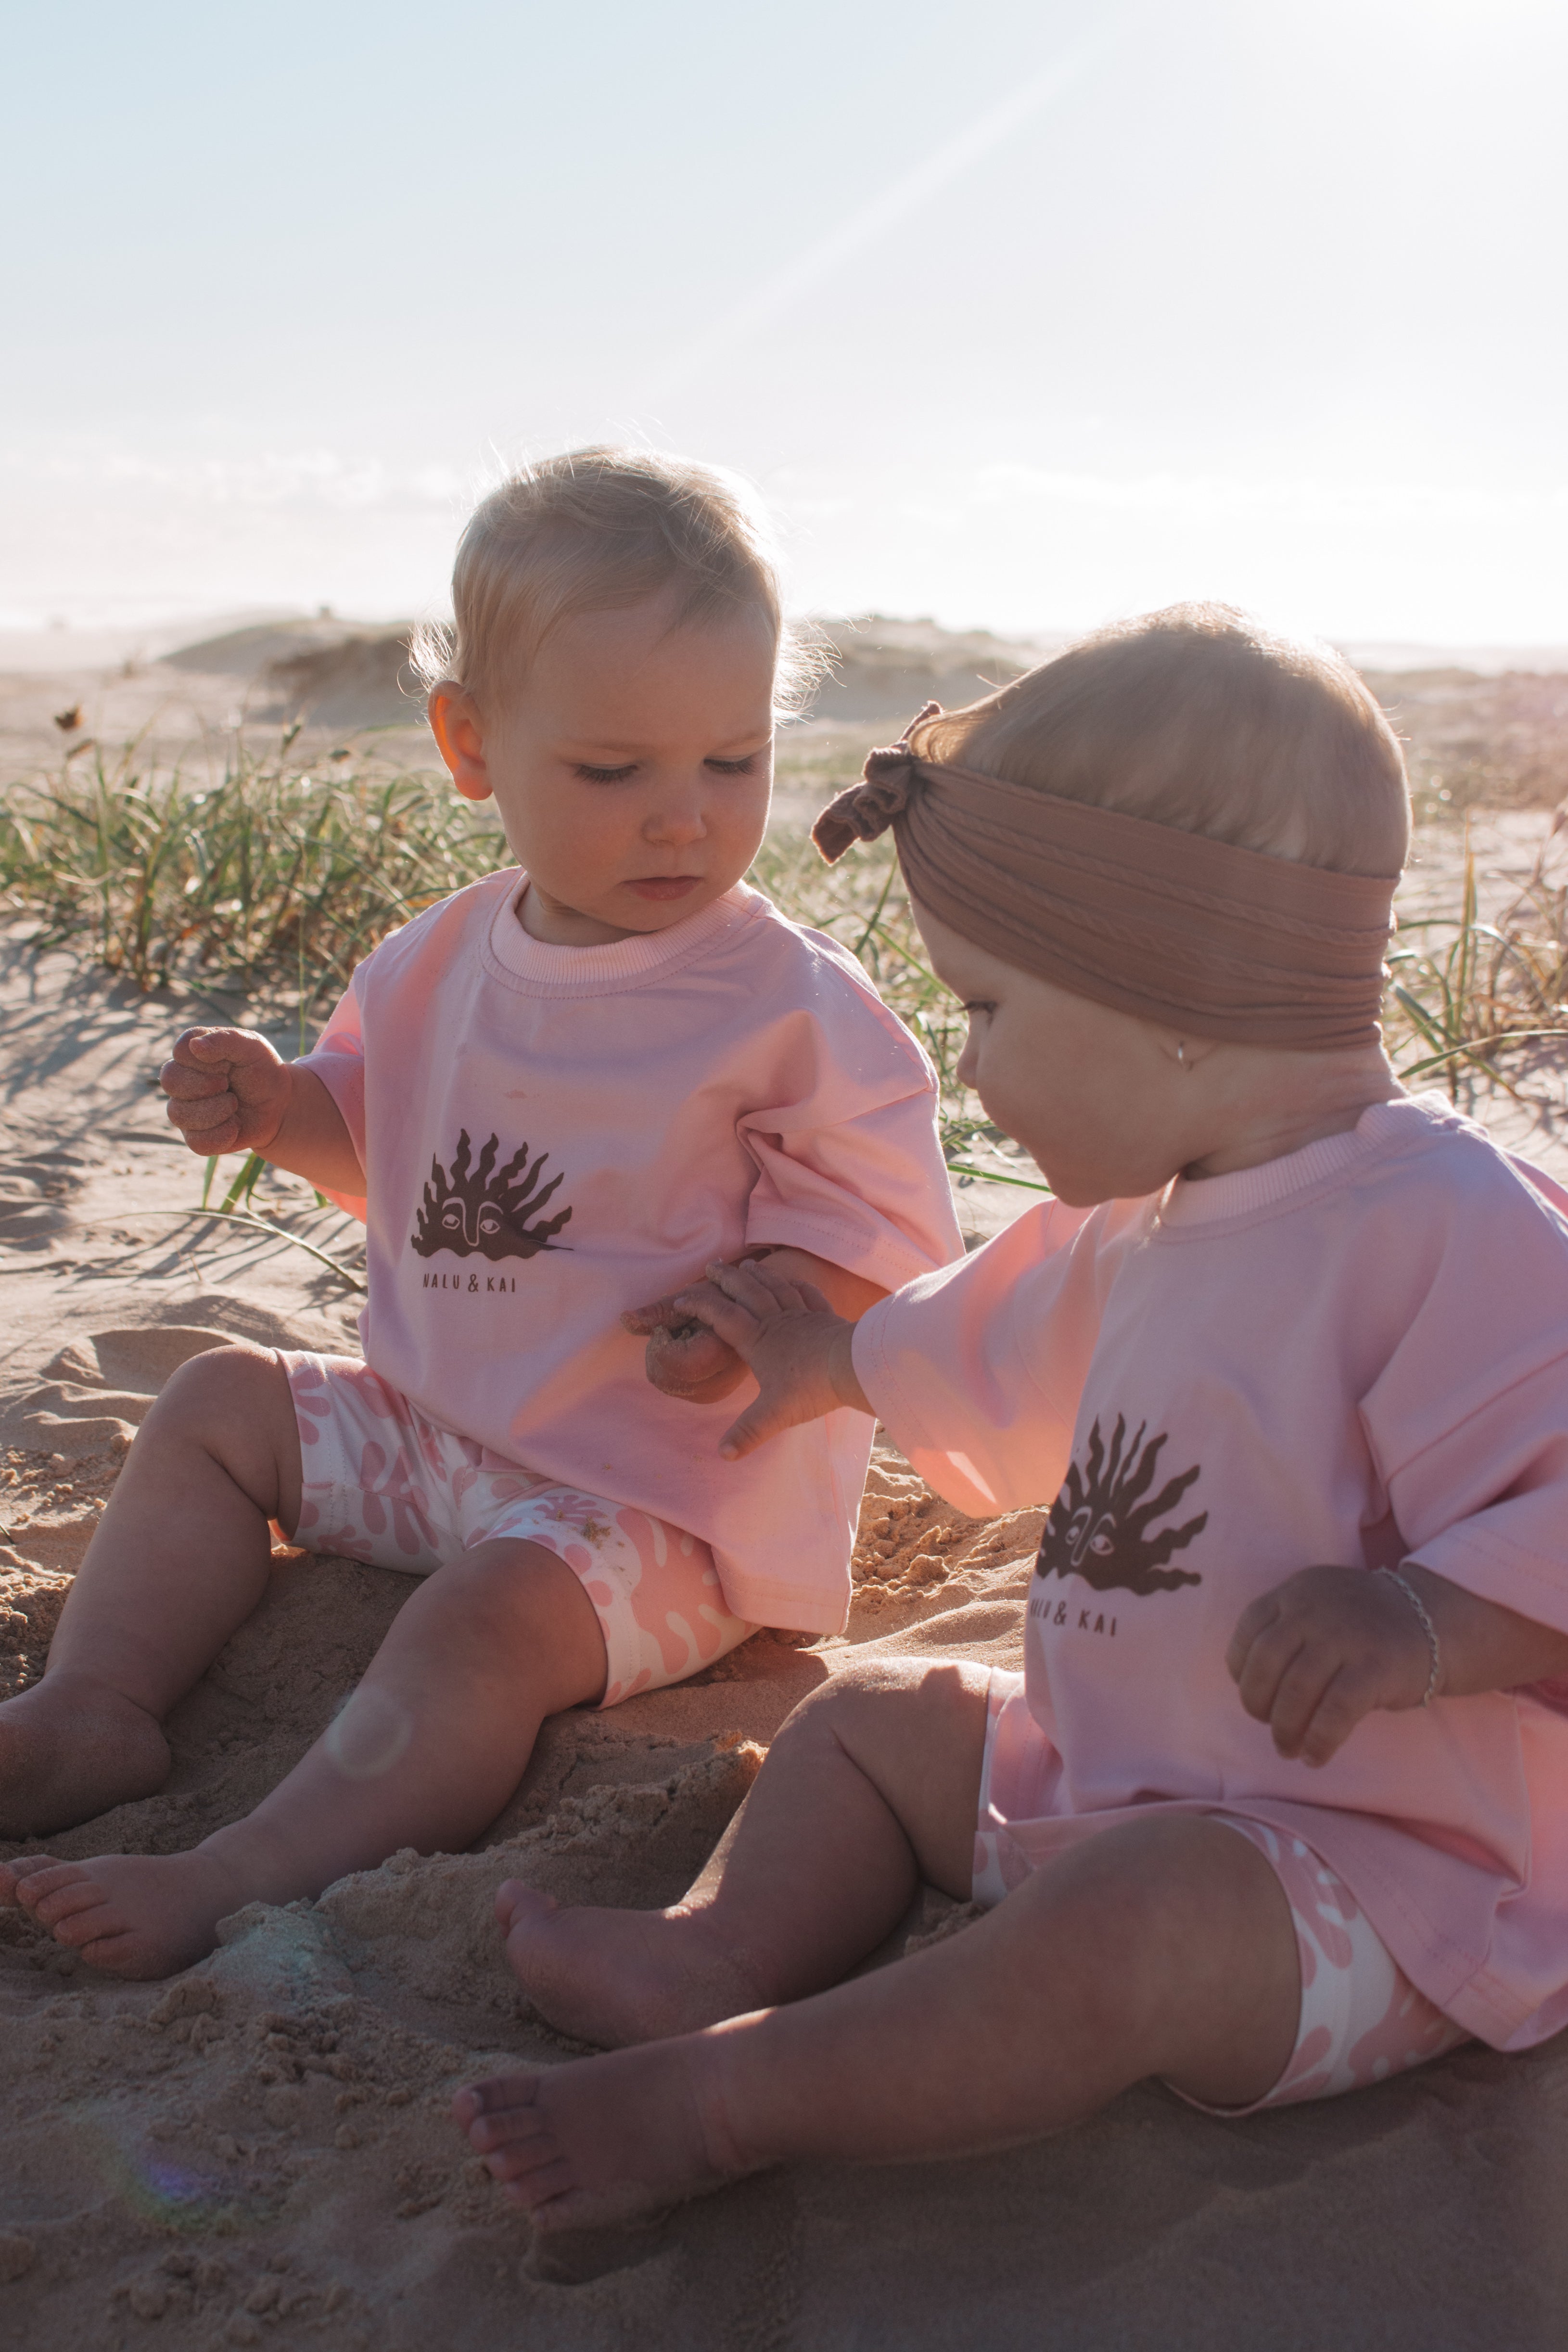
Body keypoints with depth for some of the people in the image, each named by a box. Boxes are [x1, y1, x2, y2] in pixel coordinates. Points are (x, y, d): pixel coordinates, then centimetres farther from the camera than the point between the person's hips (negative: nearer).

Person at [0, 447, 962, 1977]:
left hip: (668, 1492, -7)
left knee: (488, 1618, -32)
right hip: (440, 1431, 8)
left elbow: (886, 1220, -13)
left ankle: (245, 1882, -36)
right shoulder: (441, 965, 3)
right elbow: (393, 1157, 19)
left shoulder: (791, 1004, -16)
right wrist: (281, 1109, -1)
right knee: (218, 1407, 9)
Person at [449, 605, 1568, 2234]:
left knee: (1141, 1916, -37)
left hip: (1383, 1867, -9)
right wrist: (829, 1363, 41)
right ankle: (722, 1959, -8)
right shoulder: (1142, 1223, 8)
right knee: (872, 1719, 13)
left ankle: (726, 2098, -27)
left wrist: (1418, 1626, -44)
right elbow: (1001, 1355, 29)